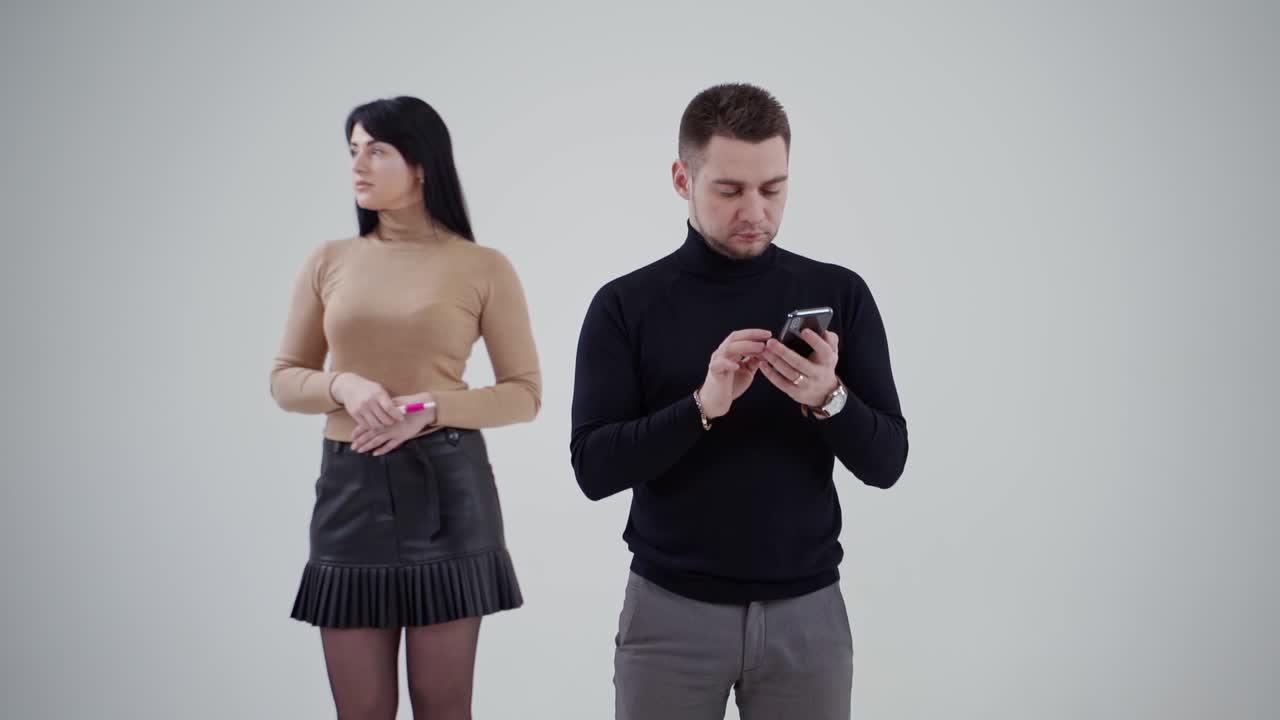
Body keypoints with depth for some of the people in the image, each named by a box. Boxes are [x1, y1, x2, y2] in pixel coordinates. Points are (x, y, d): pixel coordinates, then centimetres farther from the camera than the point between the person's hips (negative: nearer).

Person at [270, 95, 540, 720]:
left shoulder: (483, 268, -1)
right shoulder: (328, 262, 7)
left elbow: (525, 394, 1)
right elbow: (284, 380, 11)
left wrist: (432, 408, -15)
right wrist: (344, 388, -11)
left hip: (446, 487, -2)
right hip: (350, 487, 2)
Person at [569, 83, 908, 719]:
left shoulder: (839, 294, 1)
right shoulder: (625, 305, -3)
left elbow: (885, 461, -2)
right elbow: (593, 467, -9)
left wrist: (829, 399, -21)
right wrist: (703, 407, -22)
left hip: (806, 611, 1)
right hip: (669, 611, -1)